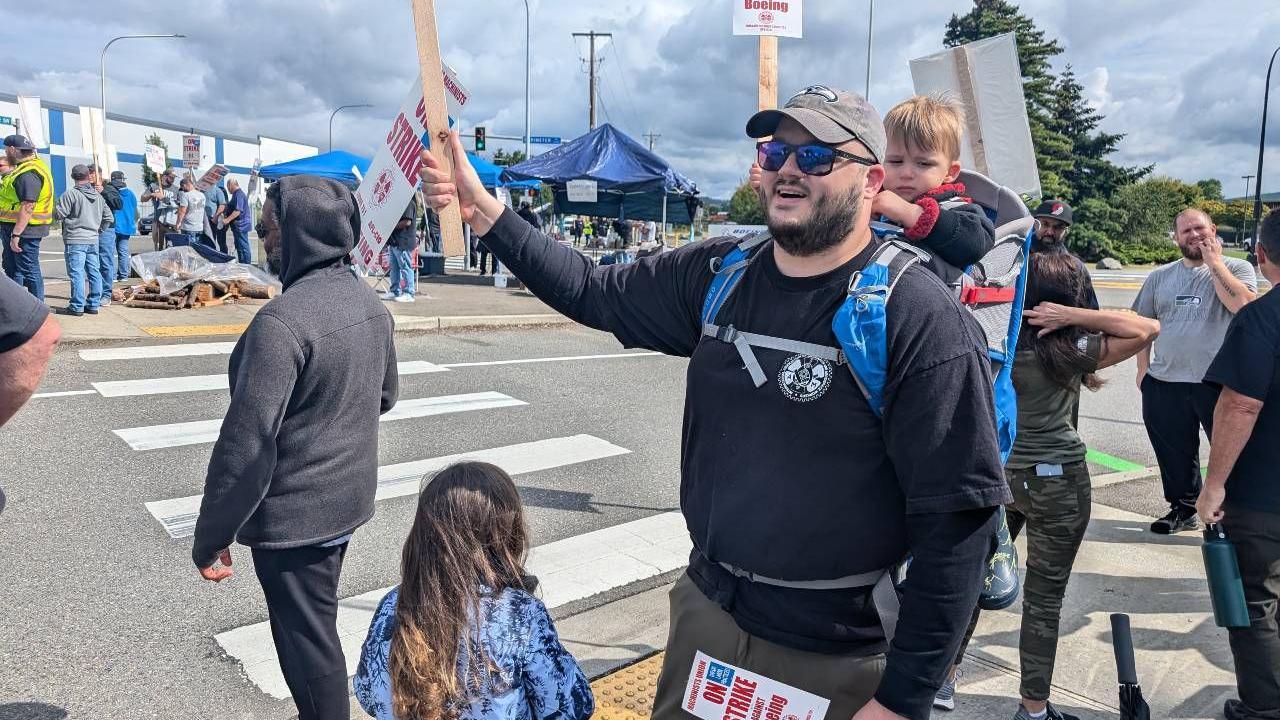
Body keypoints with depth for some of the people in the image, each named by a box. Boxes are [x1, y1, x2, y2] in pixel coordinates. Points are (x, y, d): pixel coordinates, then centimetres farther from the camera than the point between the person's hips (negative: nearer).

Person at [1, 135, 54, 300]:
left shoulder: (29, 174, -21)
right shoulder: (23, 168, 14)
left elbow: (27, 207, -26)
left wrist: (16, 235, -27)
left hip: (24, 230, -11)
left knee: (29, 271, -4)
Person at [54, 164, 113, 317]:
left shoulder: (70, 194, -9)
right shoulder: (98, 196, 11)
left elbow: (59, 214, -10)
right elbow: (109, 218, 15)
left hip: (75, 240, -6)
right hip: (93, 240, 6)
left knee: (76, 273, -5)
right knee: (94, 272, 8)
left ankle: (77, 307, -4)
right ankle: (93, 305, 13)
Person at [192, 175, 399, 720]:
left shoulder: (282, 321, -26)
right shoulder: (369, 300, 1)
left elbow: (245, 444, -24)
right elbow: (385, 395, 14)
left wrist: (211, 538, -14)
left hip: (295, 513, -8)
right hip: (348, 496, 8)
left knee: (306, 641, 9)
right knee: (317, 629, 24)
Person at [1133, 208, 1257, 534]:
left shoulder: (1236, 269, 1)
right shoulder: (1160, 277, 11)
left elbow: (1242, 305, -19)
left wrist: (1214, 262, -13)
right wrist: (1143, 368, 8)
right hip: (1165, 384, 4)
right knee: (1175, 454, 14)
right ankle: (1183, 509, 31)